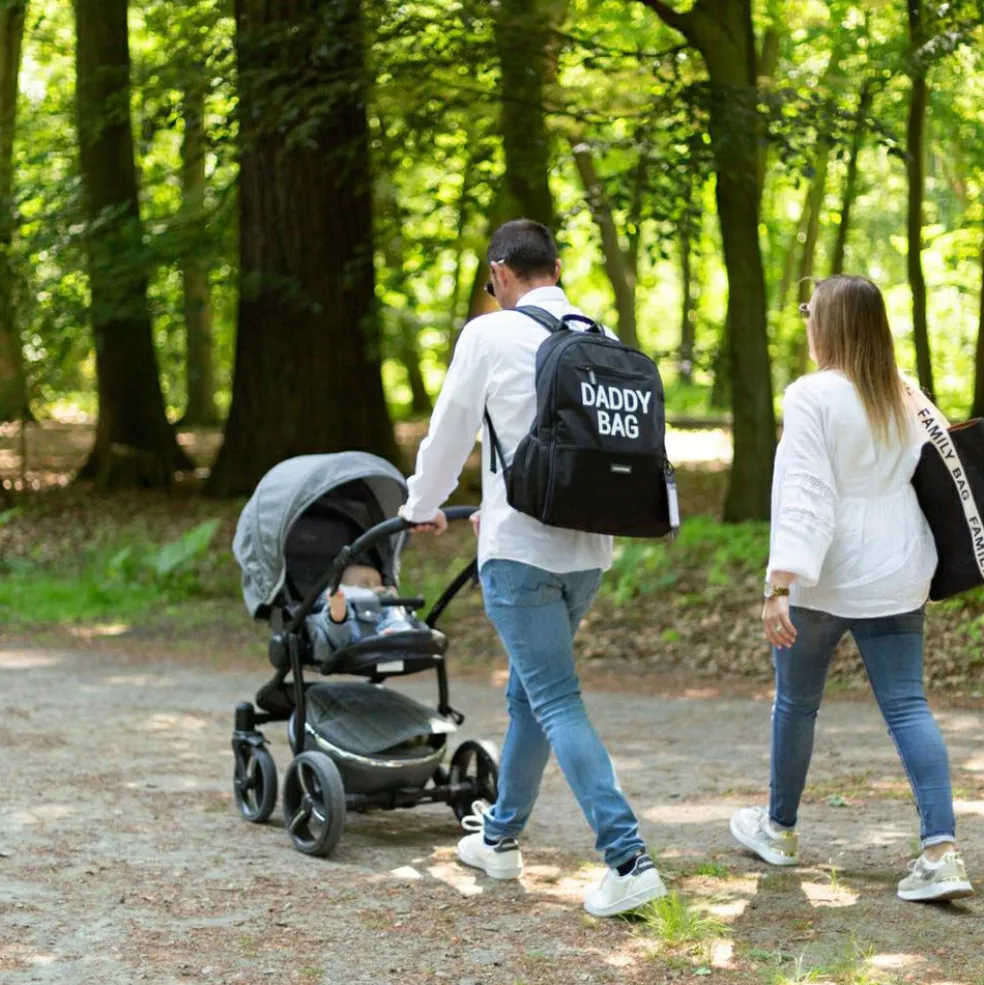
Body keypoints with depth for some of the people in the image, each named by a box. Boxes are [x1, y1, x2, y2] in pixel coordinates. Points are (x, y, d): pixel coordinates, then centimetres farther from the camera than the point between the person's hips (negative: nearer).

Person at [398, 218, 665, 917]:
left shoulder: (490, 335, -8)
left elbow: (450, 432, 2)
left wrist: (424, 507, 21)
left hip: (520, 551, -6)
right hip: (589, 549, 6)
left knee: (557, 704, -6)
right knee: (530, 690, 21)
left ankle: (629, 859, -16)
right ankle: (501, 837, 34)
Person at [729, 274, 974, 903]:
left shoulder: (813, 396, -15)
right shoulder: (906, 398, 6)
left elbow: (805, 495, -21)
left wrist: (780, 584, -24)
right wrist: (923, 568, 23)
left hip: (824, 578, -5)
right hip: (896, 578, 5)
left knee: (797, 702, 14)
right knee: (907, 705, 2)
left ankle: (780, 828, 32)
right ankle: (942, 849, -12)